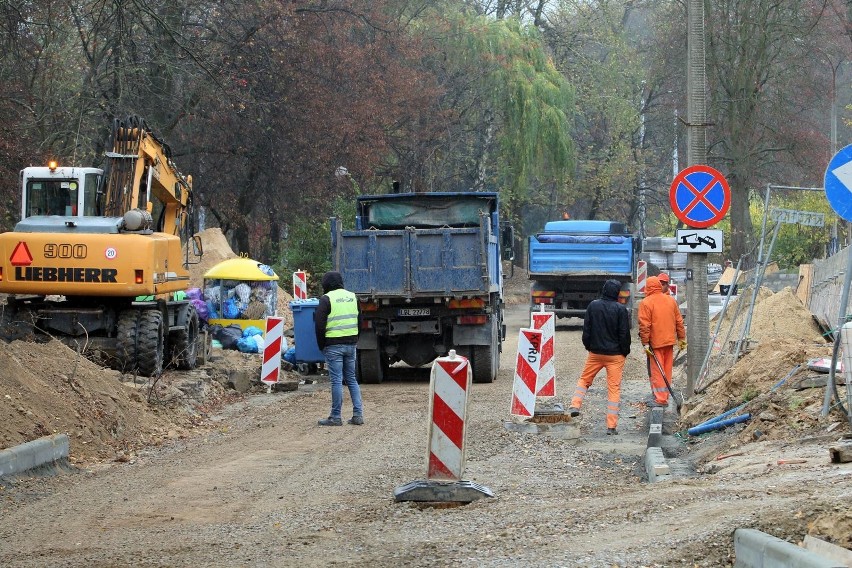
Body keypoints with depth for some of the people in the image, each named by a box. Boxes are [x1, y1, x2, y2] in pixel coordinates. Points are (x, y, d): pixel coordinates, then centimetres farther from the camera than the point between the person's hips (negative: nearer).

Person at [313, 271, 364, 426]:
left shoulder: (326, 299, -7)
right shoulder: (352, 297, 12)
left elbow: (319, 325, -9)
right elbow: (359, 321, 15)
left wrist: (321, 345, 2)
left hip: (334, 345, -6)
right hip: (351, 343, 6)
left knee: (336, 381, -4)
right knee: (352, 379, 12)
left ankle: (336, 417, -2)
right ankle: (358, 415, 7)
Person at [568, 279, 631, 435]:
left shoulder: (593, 306, -3)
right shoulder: (621, 309, -11)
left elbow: (586, 329, 2)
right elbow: (624, 333, -9)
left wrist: (588, 346, 16)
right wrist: (625, 352, 5)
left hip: (595, 352, 2)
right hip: (615, 354, -2)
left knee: (584, 379, 23)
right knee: (614, 388, 2)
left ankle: (575, 406, 6)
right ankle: (611, 426, 0)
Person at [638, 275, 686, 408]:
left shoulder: (646, 303, -11)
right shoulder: (671, 300, 7)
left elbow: (644, 325, -15)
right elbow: (679, 321, 12)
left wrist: (645, 343, -12)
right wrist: (681, 338, 18)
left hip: (655, 342, -6)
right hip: (669, 341, 6)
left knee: (656, 371, -1)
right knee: (667, 370, 12)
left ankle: (660, 398, -4)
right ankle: (665, 396, 17)